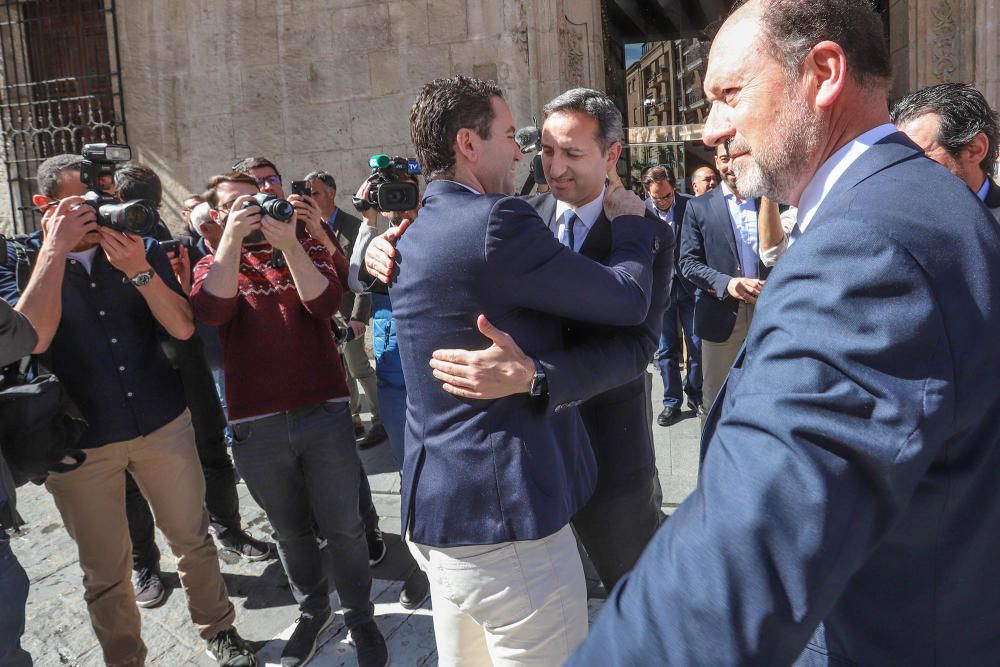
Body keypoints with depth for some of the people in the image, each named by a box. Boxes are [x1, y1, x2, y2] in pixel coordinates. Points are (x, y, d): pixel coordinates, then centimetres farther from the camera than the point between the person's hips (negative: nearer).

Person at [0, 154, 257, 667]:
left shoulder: (141, 248, 1)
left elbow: (183, 328, -7)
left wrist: (139, 271, -20)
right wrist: (56, 250, -20)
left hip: (164, 422, 2)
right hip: (79, 439, -1)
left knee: (193, 539, 14)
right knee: (105, 572, 11)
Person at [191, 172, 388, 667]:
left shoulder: (306, 248, 9)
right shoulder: (212, 264, 10)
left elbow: (326, 303, -10)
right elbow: (212, 311, -13)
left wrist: (288, 245, -20)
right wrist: (232, 238, -18)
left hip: (324, 413, -1)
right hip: (256, 425, 1)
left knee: (343, 528, 6)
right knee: (291, 531, 16)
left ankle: (360, 617, 25)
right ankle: (313, 611, 36)